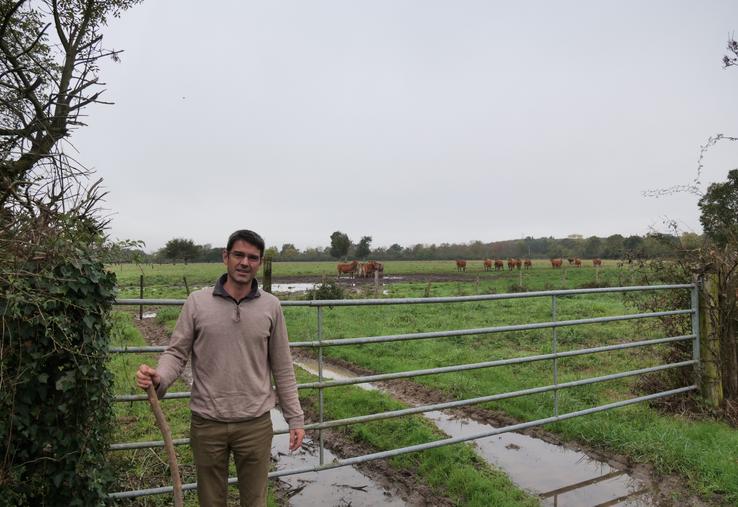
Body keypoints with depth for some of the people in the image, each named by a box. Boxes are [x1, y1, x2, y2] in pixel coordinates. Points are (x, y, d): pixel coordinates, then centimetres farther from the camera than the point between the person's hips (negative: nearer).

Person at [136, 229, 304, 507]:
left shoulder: (271, 306, -1)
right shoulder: (197, 302, -4)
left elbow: (282, 368, 3)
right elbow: (176, 352, -1)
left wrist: (295, 418, 3)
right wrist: (159, 377, -24)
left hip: (256, 424, 0)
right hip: (206, 423, 0)